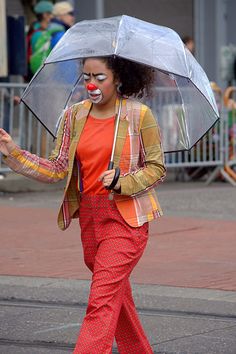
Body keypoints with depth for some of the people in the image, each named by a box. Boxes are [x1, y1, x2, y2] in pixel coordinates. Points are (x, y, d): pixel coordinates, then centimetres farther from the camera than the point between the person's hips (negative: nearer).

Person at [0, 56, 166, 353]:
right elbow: (57, 169, 4)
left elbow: (157, 168, -3)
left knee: (102, 299, -14)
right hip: (89, 216, 6)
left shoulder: (139, 116, -6)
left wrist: (122, 181, -20)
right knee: (116, 295, 17)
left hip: (126, 217, -6)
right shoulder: (74, 116, 7)